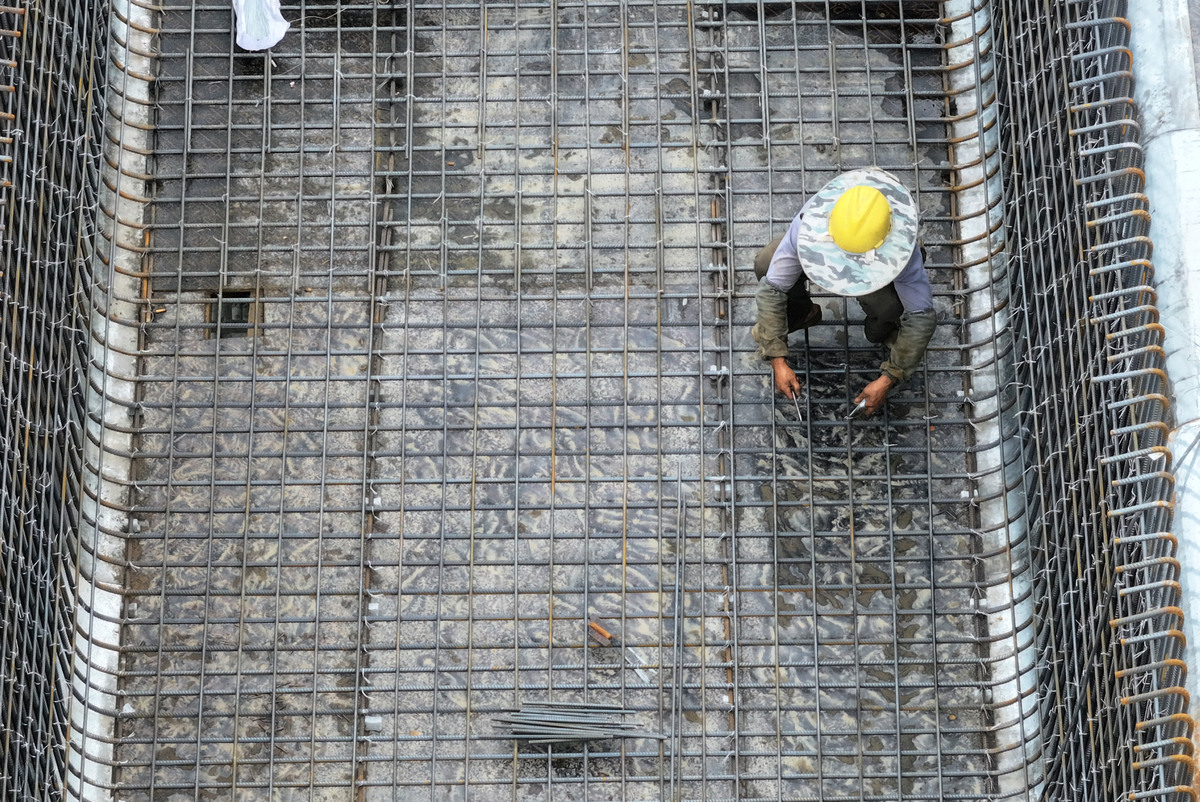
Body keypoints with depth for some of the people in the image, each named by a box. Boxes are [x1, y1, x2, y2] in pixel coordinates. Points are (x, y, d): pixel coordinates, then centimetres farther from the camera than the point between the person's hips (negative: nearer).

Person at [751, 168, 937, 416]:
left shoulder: (901, 248, -43)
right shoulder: (809, 224, -41)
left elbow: (922, 316, -30)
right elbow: (772, 288, -29)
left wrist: (887, 380, -28)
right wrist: (778, 361, -29)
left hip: (879, 266, -2)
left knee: (887, 305, -37)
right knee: (764, 265, -25)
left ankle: (883, 329, 1)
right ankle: (800, 315, 6)